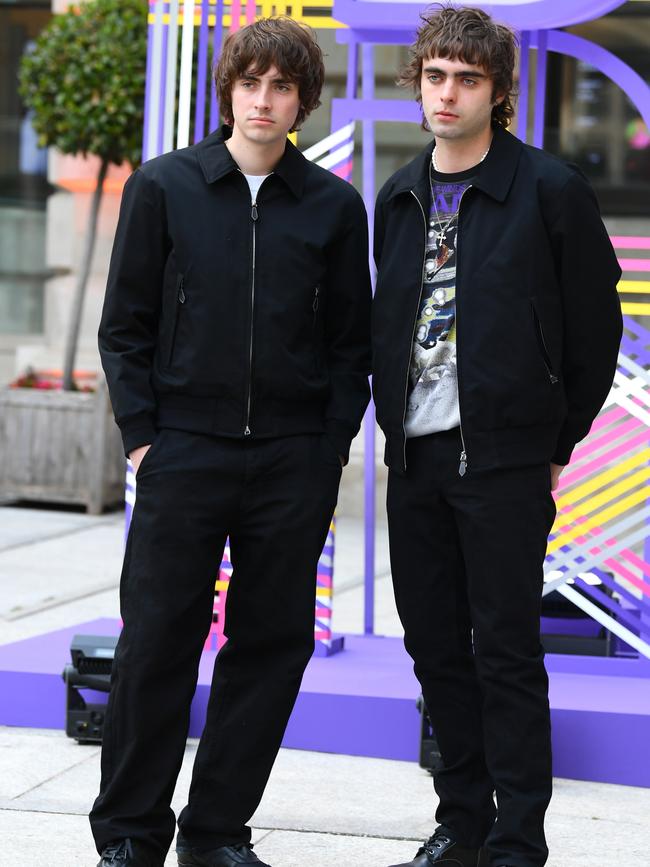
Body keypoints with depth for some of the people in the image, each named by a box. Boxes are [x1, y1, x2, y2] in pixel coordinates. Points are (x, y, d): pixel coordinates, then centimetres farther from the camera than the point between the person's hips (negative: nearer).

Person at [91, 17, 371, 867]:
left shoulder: (333, 206, 6)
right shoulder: (163, 187, 3)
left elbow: (350, 342, 10)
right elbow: (125, 325, 5)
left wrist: (332, 447, 1)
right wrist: (141, 436, -2)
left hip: (294, 462, 2)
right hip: (183, 449, -1)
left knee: (273, 644, 5)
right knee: (158, 642, -1)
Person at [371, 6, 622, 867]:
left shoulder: (549, 190, -6)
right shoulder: (398, 198, 11)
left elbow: (597, 326, -2)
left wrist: (558, 442, 0)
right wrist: (393, 420, 11)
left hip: (502, 460, -6)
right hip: (415, 455, 6)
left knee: (506, 651, -3)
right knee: (435, 644, 10)